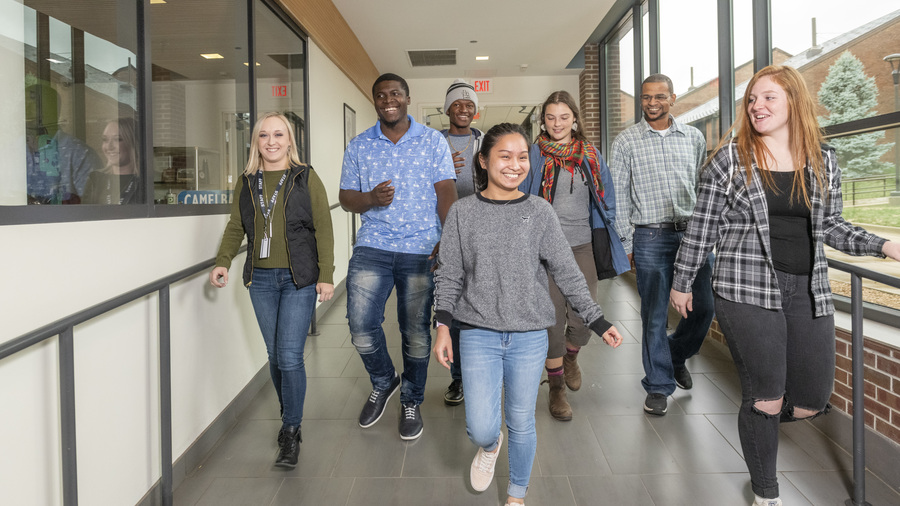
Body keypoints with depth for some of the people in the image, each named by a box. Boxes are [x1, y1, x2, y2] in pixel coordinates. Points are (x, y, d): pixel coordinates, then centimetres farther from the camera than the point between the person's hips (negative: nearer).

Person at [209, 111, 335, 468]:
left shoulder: (306, 178, 0)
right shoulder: (247, 182, 11)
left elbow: (323, 229, -2)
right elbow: (235, 228, 14)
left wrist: (326, 275, -8)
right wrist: (223, 261, -3)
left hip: (299, 279, -4)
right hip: (261, 279, 4)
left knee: (289, 356, -9)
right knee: (274, 355, 11)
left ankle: (291, 432, 5)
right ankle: (289, 416, 31)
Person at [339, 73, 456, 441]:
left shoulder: (433, 141, 5)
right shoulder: (359, 146, 10)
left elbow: (446, 192, -1)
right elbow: (346, 197, 11)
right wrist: (371, 199, -12)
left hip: (421, 249, -1)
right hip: (372, 247, 2)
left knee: (416, 331, 4)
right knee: (361, 325, -5)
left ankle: (411, 401, 26)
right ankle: (383, 382, 25)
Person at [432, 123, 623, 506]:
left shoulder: (540, 212, 0)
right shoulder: (463, 212, 0)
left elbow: (566, 272, 1)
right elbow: (449, 275, 3)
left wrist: (597, 320, -3)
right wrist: (442, 325, -4)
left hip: (529, 337, 1)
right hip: (478, 334, 0)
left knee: (522, 424, 10)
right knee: (481, 428, -4)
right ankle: (489, 445, 35)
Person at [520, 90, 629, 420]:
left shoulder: (590, 154, 9)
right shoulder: (534, 155, 0)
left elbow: (605, 200, 13)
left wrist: (604, 243, 8)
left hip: (583, 245, 3)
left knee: (583, 318, 5)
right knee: (553, 318, 0)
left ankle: (570, 357, 40)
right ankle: (556, 388, 16)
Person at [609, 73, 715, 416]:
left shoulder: (694, 137, 11)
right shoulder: (626, 141, 3)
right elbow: (619, 196, 1)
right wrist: (627, 243, -2)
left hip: (694, 233, 3)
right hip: (651, 237, -3)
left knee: (704, 306, 6)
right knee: (655, 315, 1)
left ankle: (677, 355, 35)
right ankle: (659, 385, 16)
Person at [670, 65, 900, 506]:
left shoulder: (822, 160, 9)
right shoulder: (730, 157, -2)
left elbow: (830, 226, 16)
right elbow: (701, 227, 0)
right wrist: (682, 282, 4)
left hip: (809, 293, 4)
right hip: (747, 292, -4)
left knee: (811, 402, 6)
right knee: (765, 399, -1)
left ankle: (758, 422, 41)